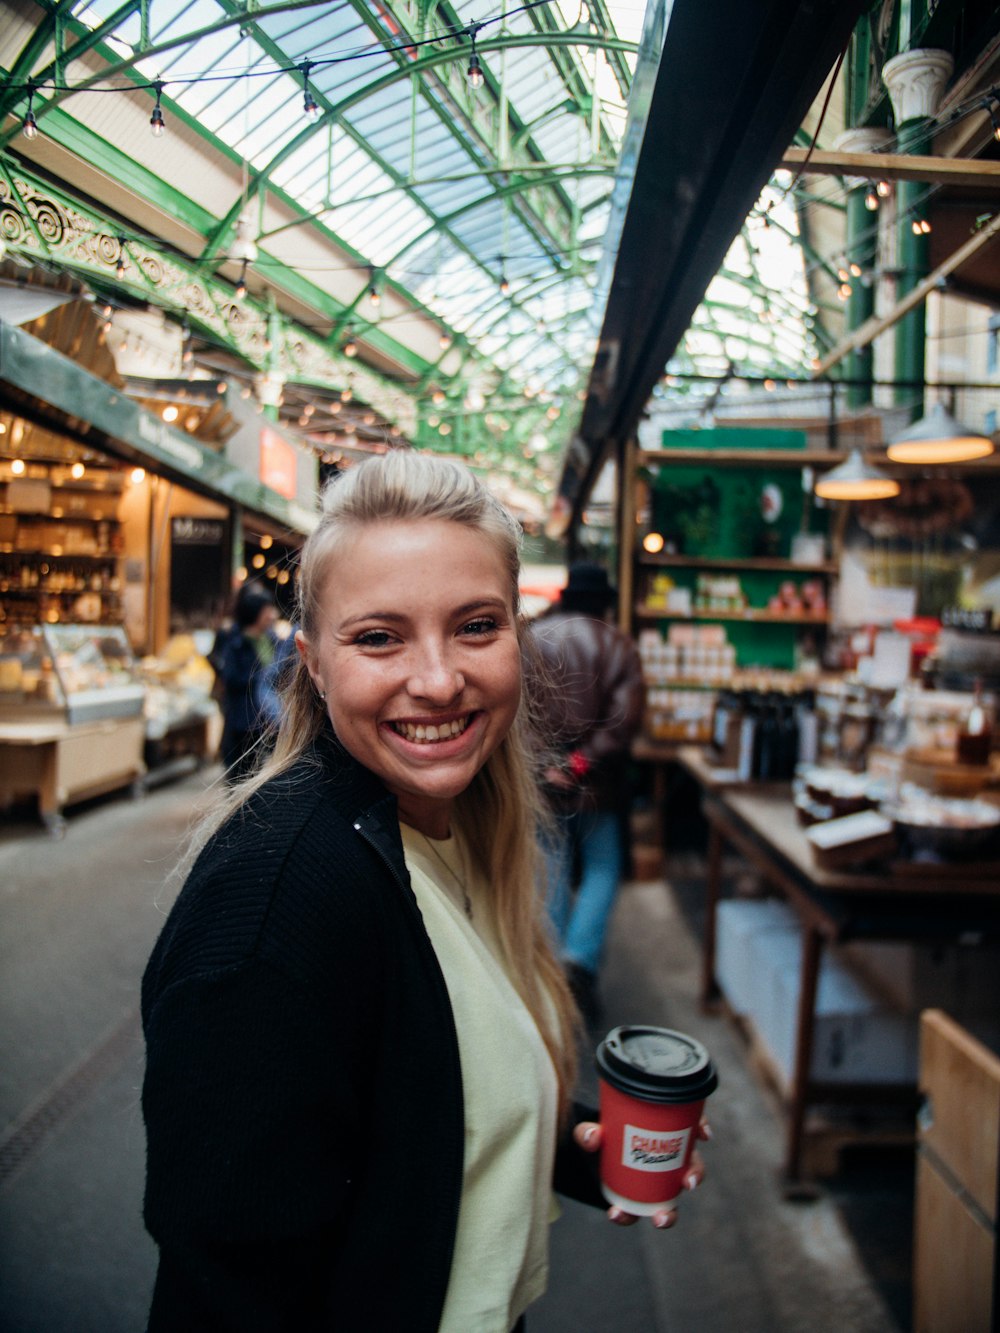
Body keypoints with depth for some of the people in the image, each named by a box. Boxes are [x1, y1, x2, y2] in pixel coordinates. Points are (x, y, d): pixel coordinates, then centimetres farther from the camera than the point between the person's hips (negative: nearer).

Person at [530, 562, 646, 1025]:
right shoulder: (618, 646, -4)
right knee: (602, 869, 12)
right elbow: (626, 716, -15)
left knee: (552, 872, 13)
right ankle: (580, 959, -4)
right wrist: (582, 760, -15)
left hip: (541, 782, 2)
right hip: (597, 783, -2)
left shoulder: (530, 640, 1)